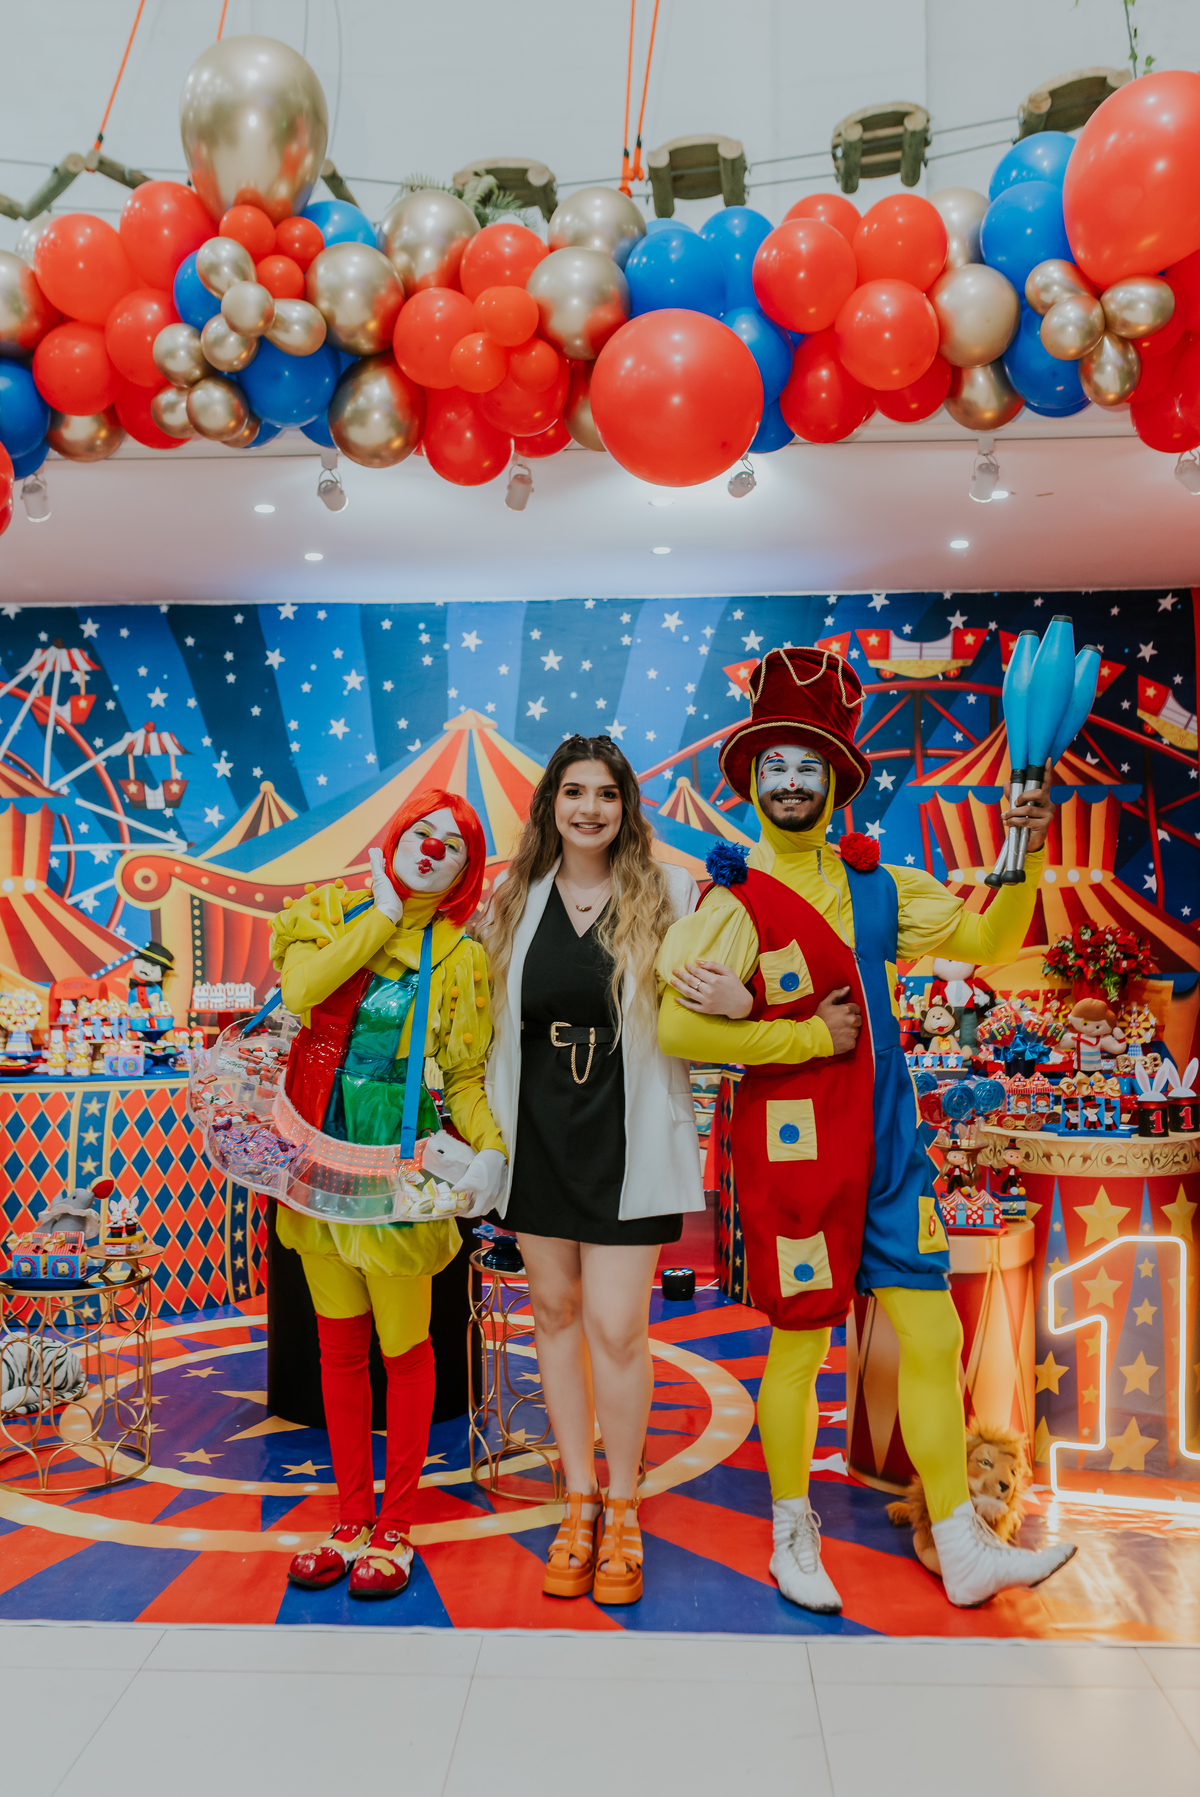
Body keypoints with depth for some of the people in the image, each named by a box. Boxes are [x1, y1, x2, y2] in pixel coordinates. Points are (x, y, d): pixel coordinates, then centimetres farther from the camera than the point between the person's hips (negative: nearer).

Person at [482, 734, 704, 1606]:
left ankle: (623, 1507, 20)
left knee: (616, 1326, -3)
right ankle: (578, 1500, 29)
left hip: (627, 1135, -3)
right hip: (539, 1133, 3)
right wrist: (486, 1125, 8)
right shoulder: (516, 900, 6)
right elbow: (493, 1017, 14)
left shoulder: (668, 891, -1)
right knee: (556, 1311, 12)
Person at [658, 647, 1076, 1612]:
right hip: (792, 1148, -5)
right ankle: (793, 1534, 30)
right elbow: (677, 1026, -19)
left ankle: (964, 1550, 24)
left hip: (888, 1144, 5)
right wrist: (814, 1035, -15)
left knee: (935, 1336, 8)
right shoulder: (738, 901, -9)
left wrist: (1024, 859, -3)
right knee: (799, 1347, 8)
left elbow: (984, 939, 14)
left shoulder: (879, 886, 9)